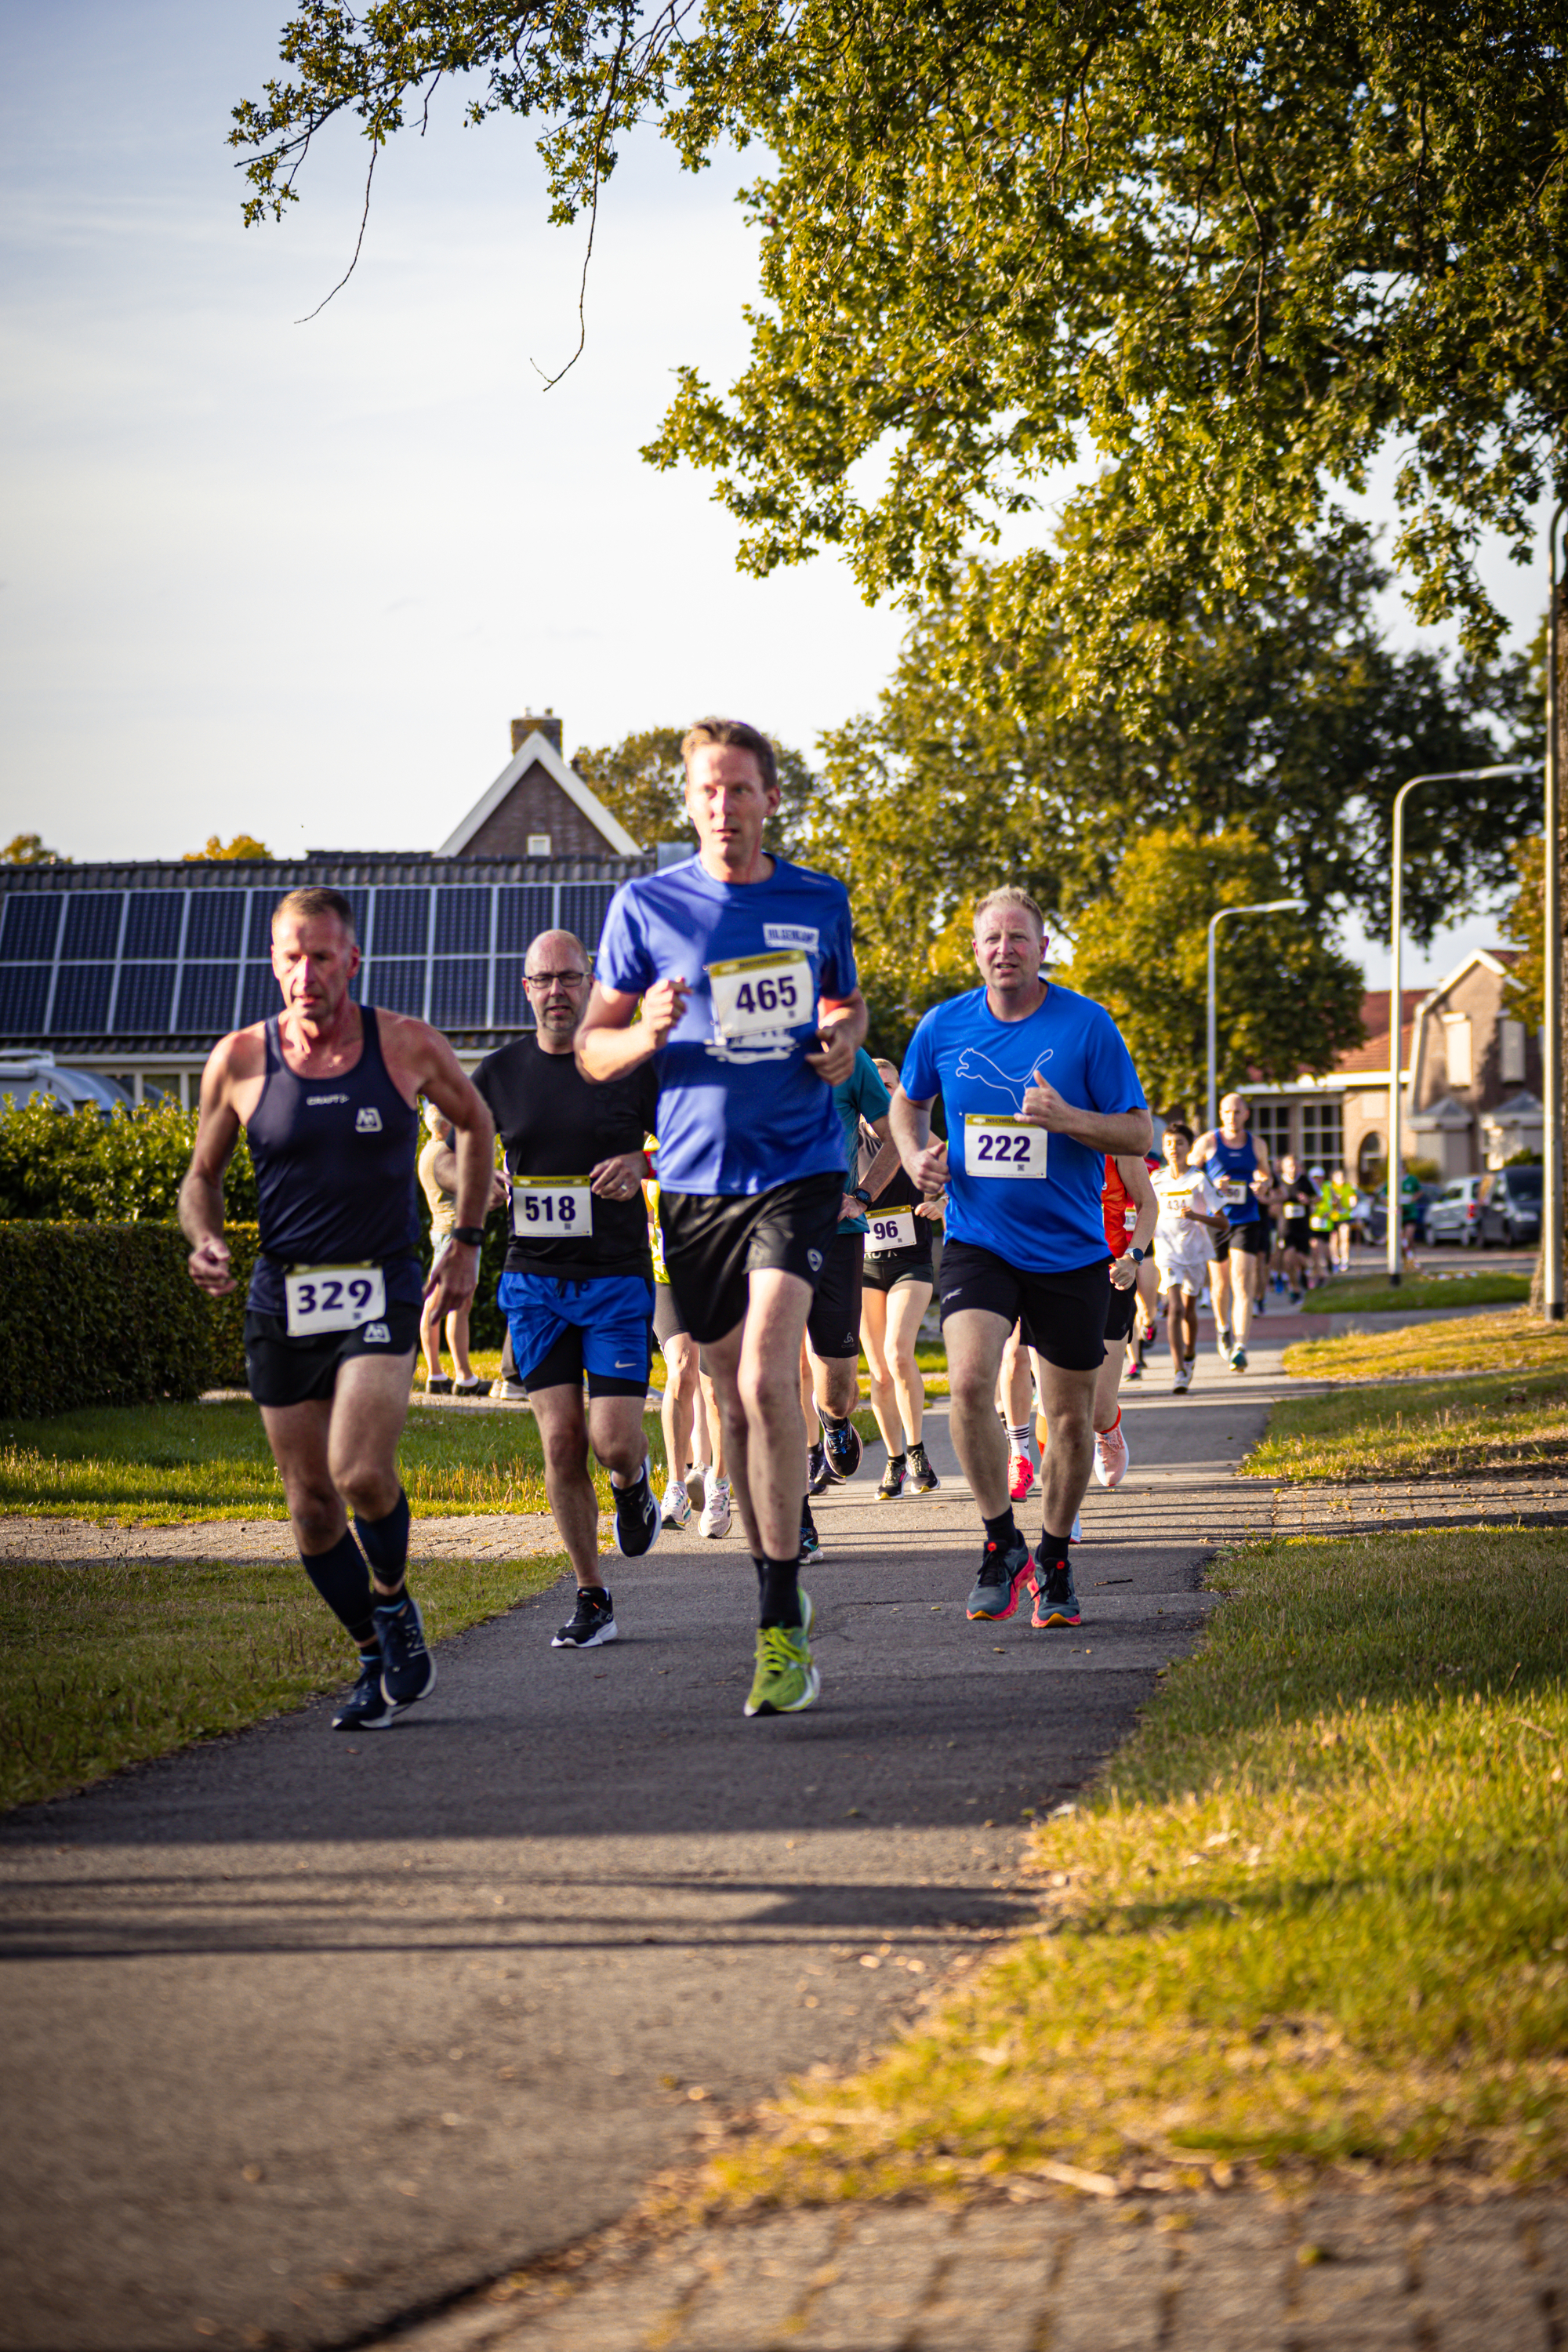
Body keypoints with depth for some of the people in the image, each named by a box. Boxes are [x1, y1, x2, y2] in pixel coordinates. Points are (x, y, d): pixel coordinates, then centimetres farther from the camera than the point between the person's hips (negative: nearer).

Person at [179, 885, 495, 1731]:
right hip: (281, 1296, 2)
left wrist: (467, 1239, 12)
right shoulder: (239, 1060, -2)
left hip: (381, 1290, -2)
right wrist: (206, 1241, -9)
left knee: (361, 1474, -21)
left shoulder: (408, 1047, -3)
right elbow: (202, 1176, 12)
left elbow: (475, 1124, 16)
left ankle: (393, 1600, 9)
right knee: (310, 1504, 5)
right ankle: (378, 1662, 23)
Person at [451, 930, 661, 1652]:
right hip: (534, 1280, 2)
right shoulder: (501, 1072, 4)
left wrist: (642, 1166, -16)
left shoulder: (632, 1064, -3)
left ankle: (632, 1483, 29)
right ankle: (592, 1601, 6)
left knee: (612, 1440, -10)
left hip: (617, 1276, -2)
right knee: (560, 1439, -4)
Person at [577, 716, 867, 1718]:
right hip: (696, 1179, 2)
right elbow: (593, 1049, 7)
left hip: (799, 1169, -1)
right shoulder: (645, 905, 2)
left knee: (766, 1378, -18)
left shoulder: (820, 902, 6)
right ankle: (780, 1593, 25)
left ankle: (783, 1627, -15)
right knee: (737, 1399, 8)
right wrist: (649, 1035, -15)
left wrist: (845, 1043, 1)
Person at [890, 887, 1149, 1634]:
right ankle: (1001, 1542, -4)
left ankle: (1054, 1563, 26)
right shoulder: (944, 1027, 1)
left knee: (1070, 1412, 6)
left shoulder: (1088, 1026, -6)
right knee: (969, 1382, -21)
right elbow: (907, 1103, 20)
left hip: (1070, 1253, 0)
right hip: (977, 1242, 0)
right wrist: (916, 1155, -1)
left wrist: (1068, 1119, -21)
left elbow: (1137, 1133, -3)